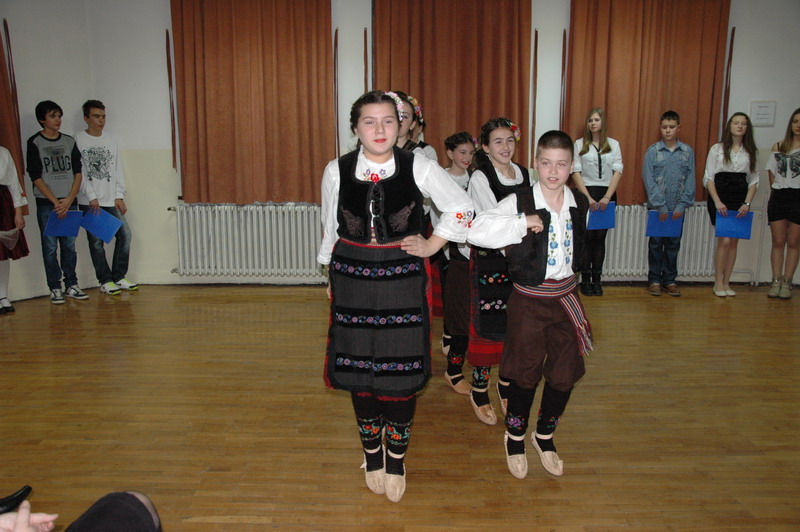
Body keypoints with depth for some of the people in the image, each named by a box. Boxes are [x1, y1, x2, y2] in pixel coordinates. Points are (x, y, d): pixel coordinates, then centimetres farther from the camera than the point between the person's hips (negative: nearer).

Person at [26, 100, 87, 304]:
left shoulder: (69, 141, 9)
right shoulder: (34, 143, 1)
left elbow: (78, 173, 6)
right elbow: (36, 178, -4)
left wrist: (69, 200, -5)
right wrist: (55, 202, -10)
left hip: (69, 202, 3)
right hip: (46, 204, -3)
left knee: (70, 246, 5)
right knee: (50, 247, 0)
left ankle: (72, 285, 14)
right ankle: (55, 289, 7)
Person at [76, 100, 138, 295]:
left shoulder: (111, 139, 11)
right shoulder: (77, 141, -1)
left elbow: (117, 169, 10)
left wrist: (119, 196, 2)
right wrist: (92, 197, -12)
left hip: (111, 200, 4)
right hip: (89, 202, -4)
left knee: (124, 234, -3)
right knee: (96, 241, -1)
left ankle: (119, 276, 9)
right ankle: (105, 281, 8)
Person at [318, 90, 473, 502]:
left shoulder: (419, 167, -5)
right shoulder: (336, 171, -1)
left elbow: (462, 208, 6)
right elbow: (330, 229, 11)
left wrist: (432, 245, 2)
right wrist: (331, 278, 15)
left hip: (402, 280, -1)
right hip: (353, 280, 2)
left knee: (401, 370, 3)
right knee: (359, 370, 10)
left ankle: (396, 458, 27)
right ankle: (372, 453, 34)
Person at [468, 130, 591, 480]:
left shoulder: (580, 205, 2)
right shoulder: (519, 202, -13)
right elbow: (476, 231, -29)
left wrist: (569, 273, 12)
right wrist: (523, 223, -29)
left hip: (567, 298, 5)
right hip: (529, 301, -4)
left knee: (565, 374, 12)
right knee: (526, 373, 10)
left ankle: (544, 435, 38)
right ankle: (515, 436, 36)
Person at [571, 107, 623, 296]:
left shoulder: (613, 144, 8)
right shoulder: (579, 144, 4)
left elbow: (618, 171, 2)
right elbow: (576, 172, -3)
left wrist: (607, 197, -9)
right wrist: (588, 197, -11)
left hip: (607, 195, 2)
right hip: (585, 194, -2)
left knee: (600, 237, 6)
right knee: (587, 237, 1)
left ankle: (597, 280, 11)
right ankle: (585, 279, 8)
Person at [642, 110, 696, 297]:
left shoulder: (688, 151, 3)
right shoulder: (652, 151, -3)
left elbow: (690, 180, 3)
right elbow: (648, 180, -7)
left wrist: (682, 205, -6)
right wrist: (660, 205, -11)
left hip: (677, 208, 2)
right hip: (657, 207, -2)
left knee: (673, 244, 9)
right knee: (656, 243, 6)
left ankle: (670, 280, 20)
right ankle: (654, 280, 15)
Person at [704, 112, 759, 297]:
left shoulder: (750, 152, 9)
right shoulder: (717, 149, 1)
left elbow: (754, 180, 9)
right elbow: (708, 178, -2)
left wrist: (747, 203, -4)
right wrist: (717, 201, -12)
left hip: (740, 200, 3)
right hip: (720, 198, -3)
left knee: (734, 242, 4)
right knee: (725, 240, -9)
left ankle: (726, 282, 13)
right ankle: (718, 282, 3)